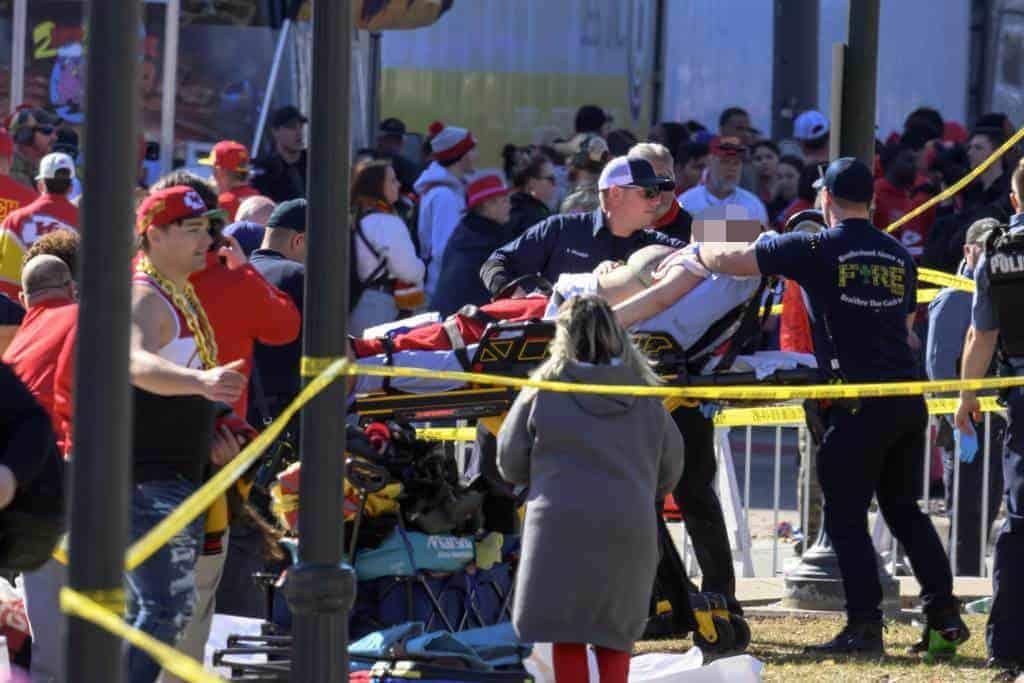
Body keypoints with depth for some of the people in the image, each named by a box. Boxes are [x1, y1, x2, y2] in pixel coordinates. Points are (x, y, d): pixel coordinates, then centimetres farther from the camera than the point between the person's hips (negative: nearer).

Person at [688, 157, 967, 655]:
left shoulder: (815, 250, -5)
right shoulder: (899, 255, 13)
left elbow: (732, 260, -1)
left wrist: (696, 253, 21)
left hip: (857, 403, -6)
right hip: (908, 401, 6)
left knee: (845, 515, 1)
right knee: (903, 507, 17)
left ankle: (865, 625, -5)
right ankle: (944, 611, 11)